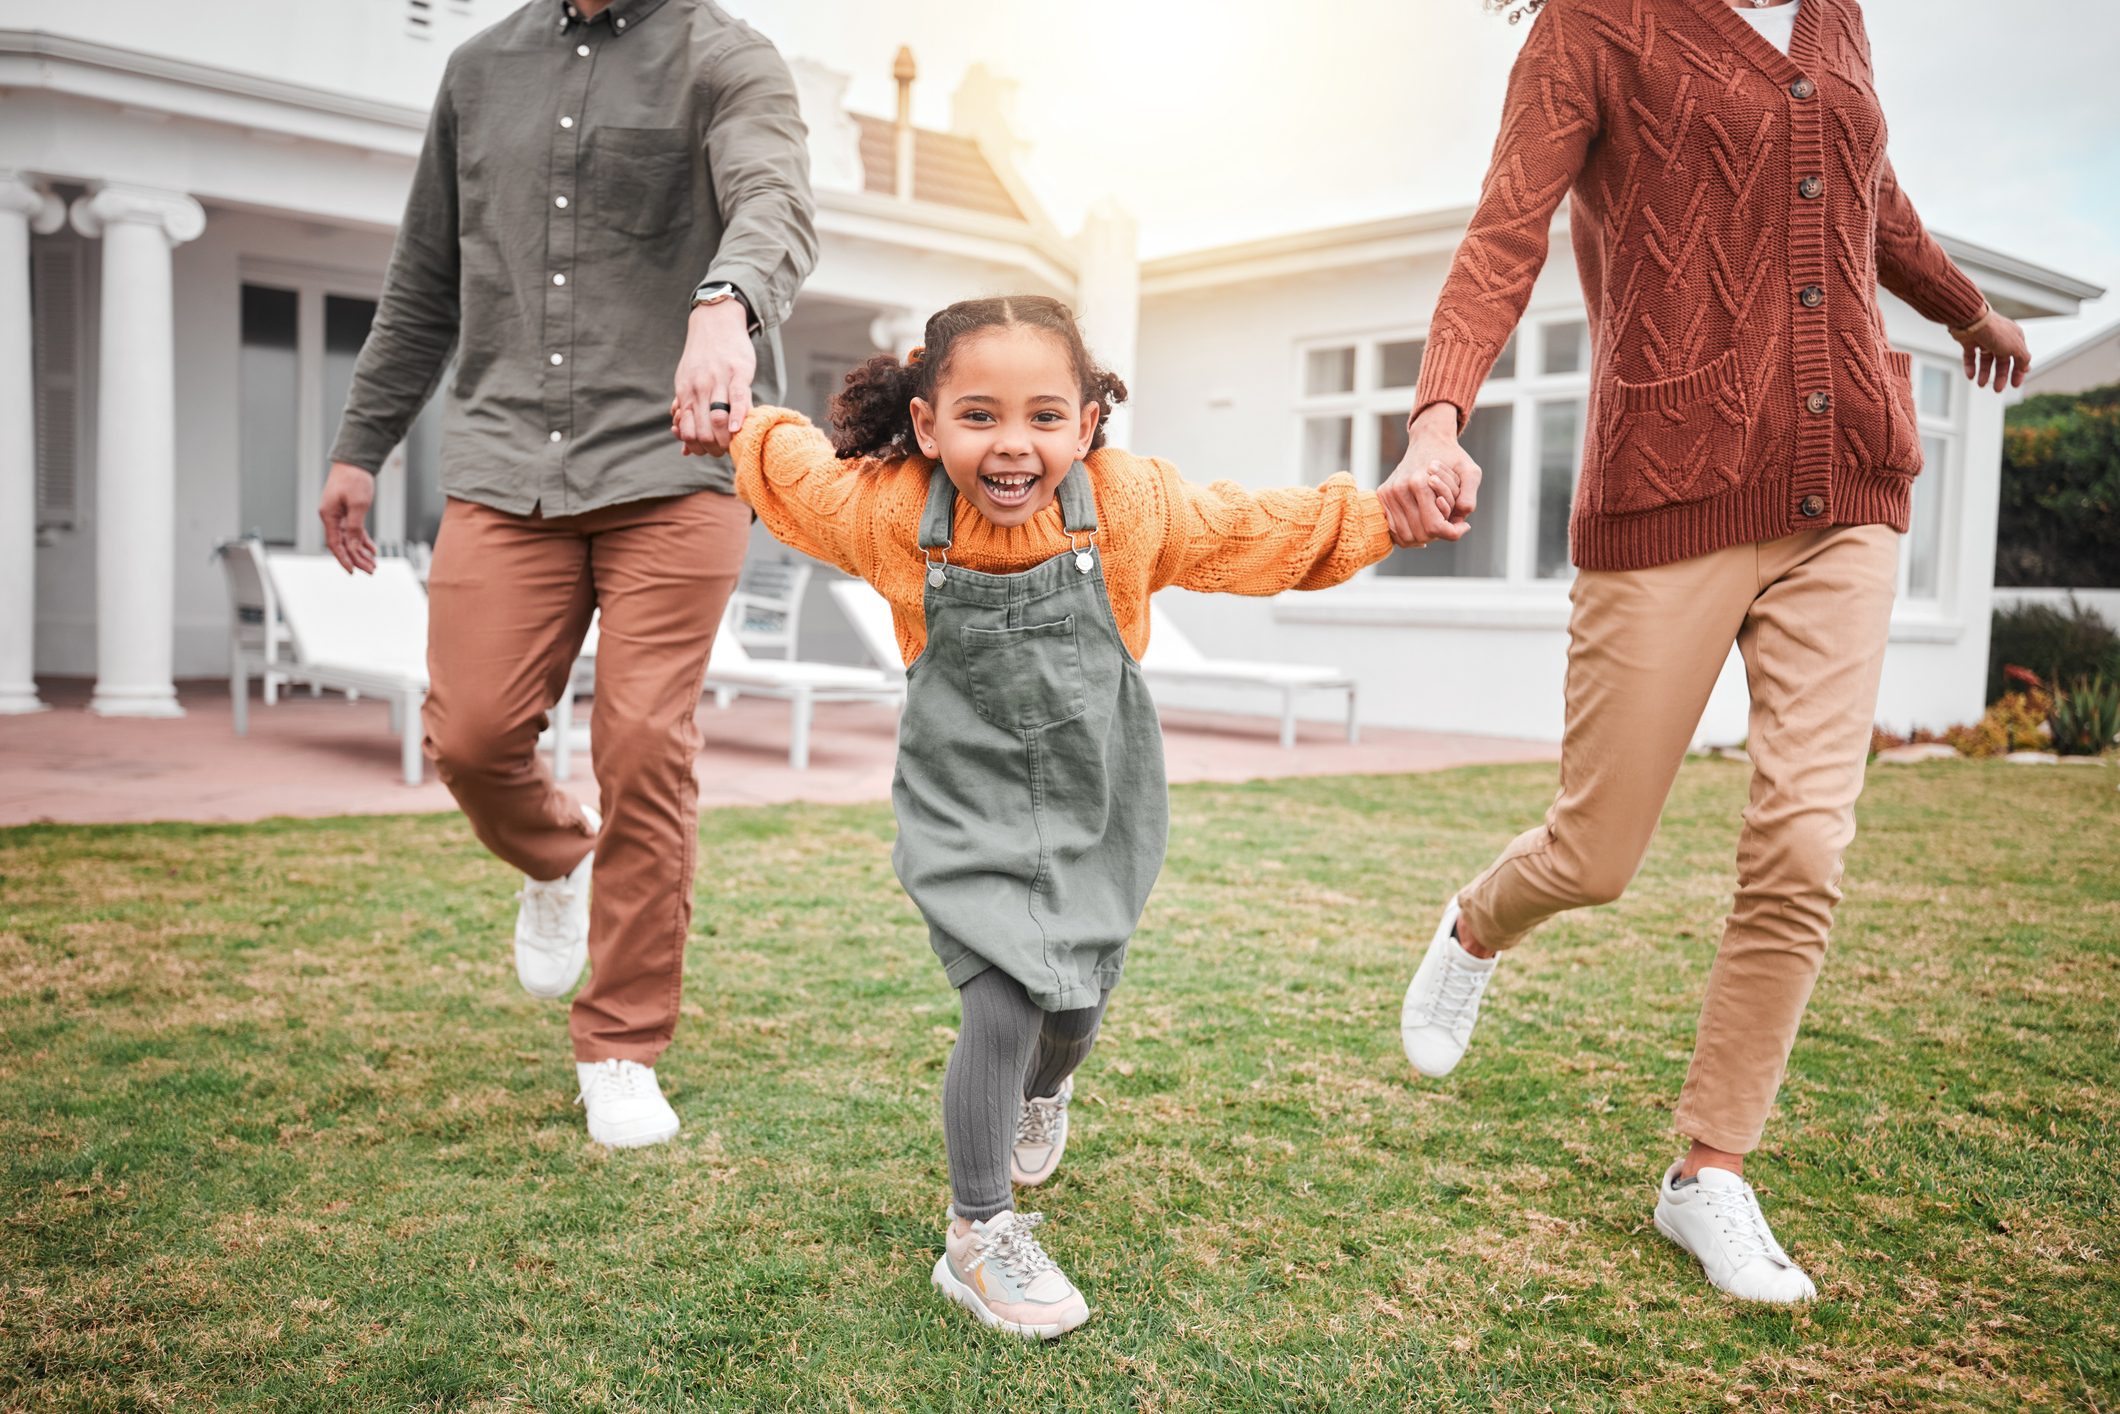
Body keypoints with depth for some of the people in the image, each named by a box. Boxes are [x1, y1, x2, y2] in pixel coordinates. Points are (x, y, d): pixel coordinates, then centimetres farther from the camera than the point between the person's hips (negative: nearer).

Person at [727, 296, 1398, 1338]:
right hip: (966, 812, -2)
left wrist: (1385, 512, -2)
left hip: (1095, 811, 3)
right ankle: (979, 1237, 10)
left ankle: (1040, 1095, 55)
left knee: (1075, 1007, 14)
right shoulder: (887, 512, -16)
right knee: (1001, 1010, -14)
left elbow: (1276, 532, 0)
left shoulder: (1135, 505, -14)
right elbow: (785, 461, 6)